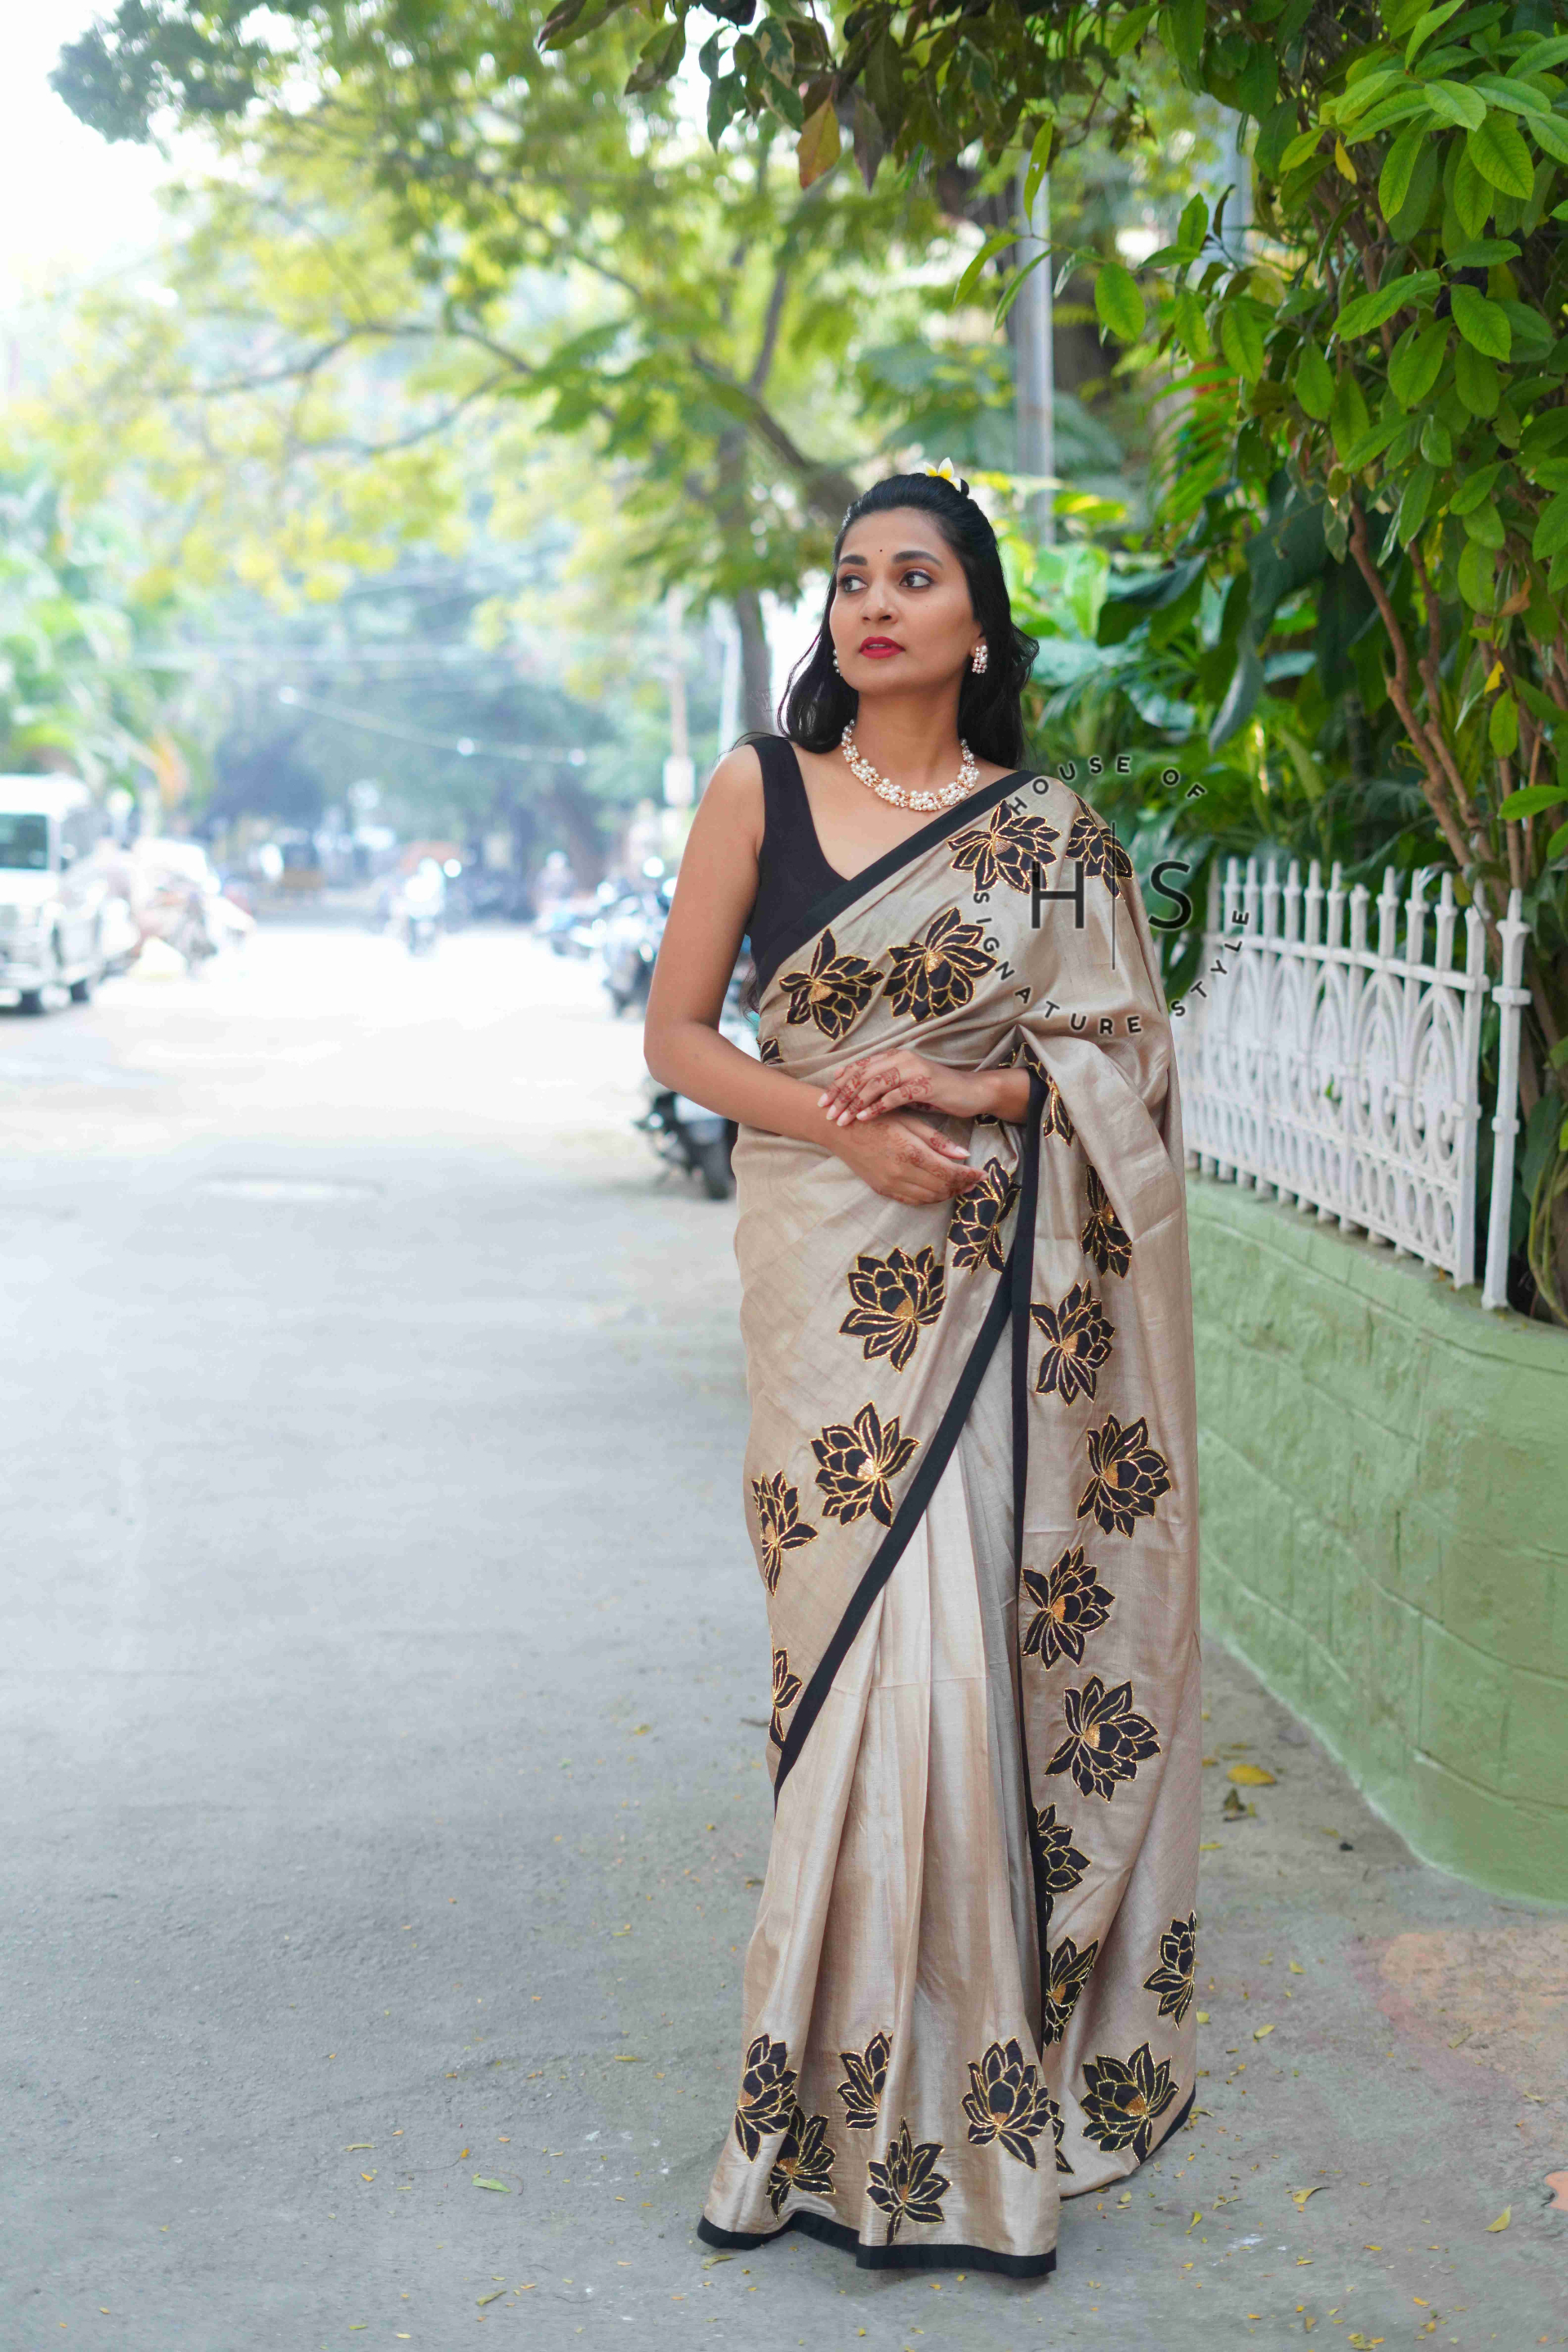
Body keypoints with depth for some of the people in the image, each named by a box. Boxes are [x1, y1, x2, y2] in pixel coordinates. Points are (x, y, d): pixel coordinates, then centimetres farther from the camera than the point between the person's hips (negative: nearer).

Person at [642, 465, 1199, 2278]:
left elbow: (1124, 1047, 8)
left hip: (1006, 1271, 1)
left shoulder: (1048, 827, 6)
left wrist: (984, 1085, -11)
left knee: (991, 1631, -1)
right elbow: (675, 1030, 4)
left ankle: (993, 2049, 14)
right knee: (880, 1627, -4)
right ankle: (876, 2093, 9)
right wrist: (843, 1123, -11)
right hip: (835, 1260, -1)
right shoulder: (761, 789, 5)